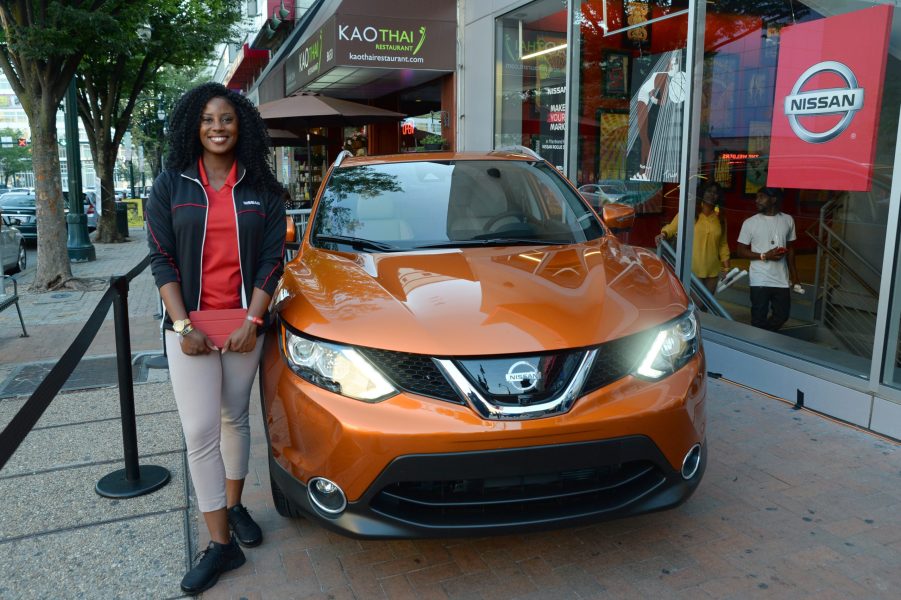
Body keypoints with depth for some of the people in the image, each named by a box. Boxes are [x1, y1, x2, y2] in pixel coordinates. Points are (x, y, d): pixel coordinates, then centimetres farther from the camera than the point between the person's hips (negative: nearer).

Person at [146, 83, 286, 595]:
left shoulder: (262, 189, 2)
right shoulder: (172, 185, 2)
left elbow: (272, 259, -1)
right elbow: (162, 259, -2)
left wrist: (252, 321, -11)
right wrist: (183, 325, -11)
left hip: (244, 324, 1)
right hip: (190, 325, -1)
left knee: (236, 419, 14)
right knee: (201, 432, -2)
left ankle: (235, 506, 34)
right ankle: (222, 544, 7)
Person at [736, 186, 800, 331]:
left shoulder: (788, 220, 5)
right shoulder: (750, 223, -4)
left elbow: (790, 249, 14)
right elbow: (740, 251, -3)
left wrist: (794, 275, 11)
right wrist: (764, 256, -16)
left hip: (782, 279, 3)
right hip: (759, 280, -3)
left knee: (782, 316, 10)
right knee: (759, 319, 0)